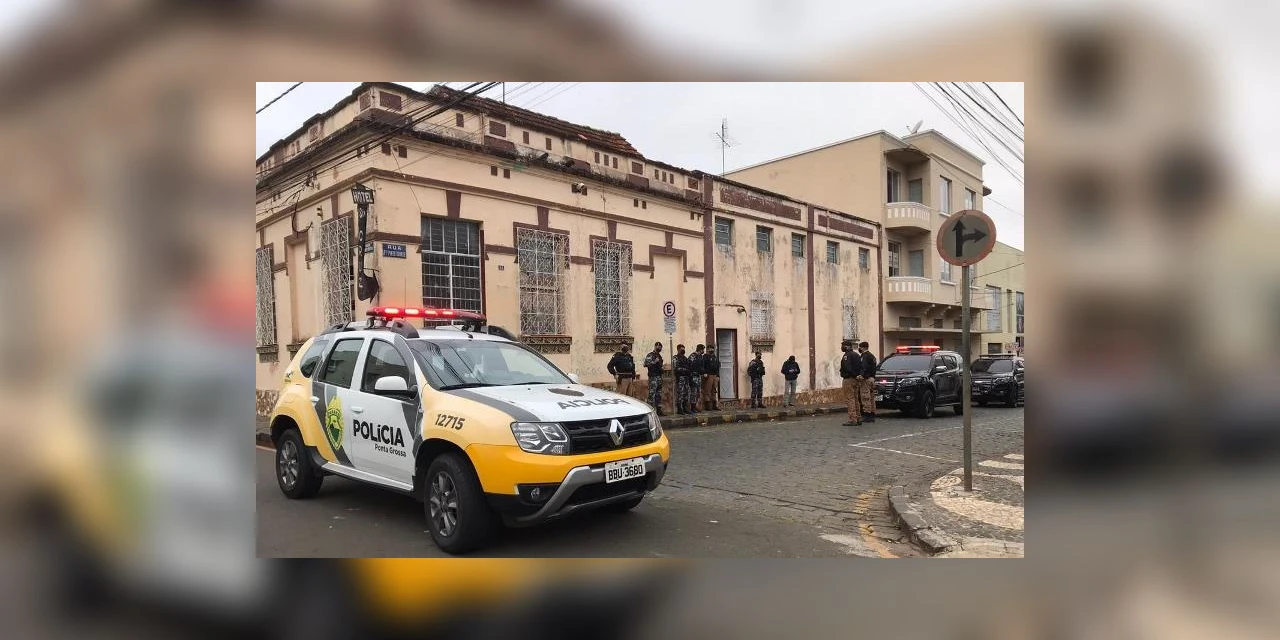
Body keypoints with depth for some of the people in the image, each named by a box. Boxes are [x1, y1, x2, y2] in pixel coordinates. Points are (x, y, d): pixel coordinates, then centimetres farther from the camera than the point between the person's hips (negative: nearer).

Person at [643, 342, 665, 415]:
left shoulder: (659, 356, 20)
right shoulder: (650, 355, -5)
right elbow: (646, 364, -17)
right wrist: (654, 362, -22)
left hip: (659, 376, 8)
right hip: (653, 376, -8)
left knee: (659, 394, 10)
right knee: (652, 393, -11)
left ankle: (658, 409, 14)